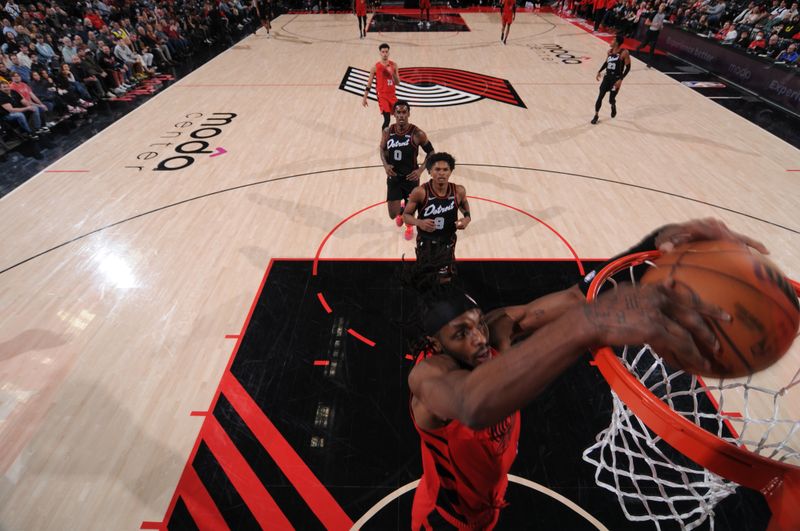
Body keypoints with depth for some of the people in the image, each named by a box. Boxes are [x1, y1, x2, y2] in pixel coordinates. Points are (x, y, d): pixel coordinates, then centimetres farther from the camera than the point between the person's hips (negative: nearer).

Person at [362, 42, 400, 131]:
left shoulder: (394, 65, 3)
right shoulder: (376, 67, -6)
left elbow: (397, 83, 3)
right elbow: (369, 84, -1)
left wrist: (392, 73, -16)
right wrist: (364, 98, -1)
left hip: (392, 94, 5)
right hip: (382, 95, -5)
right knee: (387, 120, -16)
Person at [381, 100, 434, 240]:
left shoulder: (417, 134, -17)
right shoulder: (387, 132, -8)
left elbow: (431, 152, -5)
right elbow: (382, 148, 10)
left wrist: (420, 170, -17)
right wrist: (385, 165, -9)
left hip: (411, 178, -2)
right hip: (393, 178, 2)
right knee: (393, 214, 1)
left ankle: (409, 225, 54)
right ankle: (401, 211, 42)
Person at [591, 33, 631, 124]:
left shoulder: (624, 53, -14)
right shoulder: (610, 51, 4)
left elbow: (628, 67, -12)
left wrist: (621, 79, -20)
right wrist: (599, 71, 10)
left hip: (616, 79, -5)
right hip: (607, 77, 5)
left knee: (611, 99, 1)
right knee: (600, 97, -2)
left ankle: (613, 107, 37)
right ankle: (596, 115, 9)